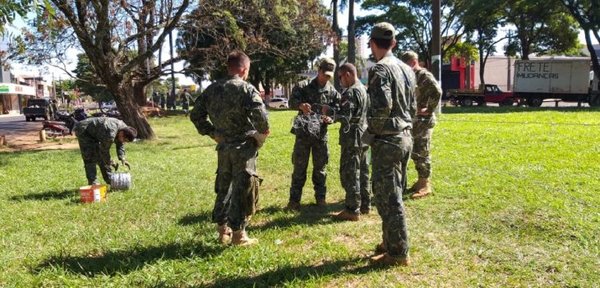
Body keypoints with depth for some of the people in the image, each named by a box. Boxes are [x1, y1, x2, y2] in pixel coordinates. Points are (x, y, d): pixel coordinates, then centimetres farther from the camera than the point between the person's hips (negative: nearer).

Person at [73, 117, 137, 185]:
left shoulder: (124, 128, -11)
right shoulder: (110, 133, -39)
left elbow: (120, 145, 2)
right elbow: (104, 149, -27)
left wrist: (122, 159, -8)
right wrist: (109, 162, -14)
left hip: (94, 133, 9)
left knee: (101, 157, 9)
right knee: (91, 157, -14)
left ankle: (110, 179, 15)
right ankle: (92, 182, -10)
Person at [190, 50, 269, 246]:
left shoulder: (212, 89, 7)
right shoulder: (246, 88, -13)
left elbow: (196, 115, 10)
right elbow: (260, 114, -28)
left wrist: (212, 133, 14)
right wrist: (263, 131, -10)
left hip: (223, 147, 6)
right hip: (244, 148, -6)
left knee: (223, 187, 17)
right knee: (242, 190, 3)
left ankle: (222, 230, 26)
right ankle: (238, 234, 11)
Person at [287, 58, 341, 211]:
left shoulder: (333, 92, 7)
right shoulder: (303, 86, 1)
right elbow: (292, 101, -8)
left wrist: (330, 118, -16)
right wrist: (300, 105, -30)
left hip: (321, 134, 2)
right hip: (303, 132, -2)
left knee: (320, 168, 10)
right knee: (299, 167, 2)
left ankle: (320, 197, 22)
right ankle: (294, 199, 9)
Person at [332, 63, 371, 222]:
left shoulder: (350, 92, -17)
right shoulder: (363, 89, 13)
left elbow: (345, 117, -23)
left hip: (352, 137, -10)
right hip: (363, 134, 10)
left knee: (349, 174, -4)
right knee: (362, 172, 15)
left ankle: (352, 210, -1)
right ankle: (364, 205, 24)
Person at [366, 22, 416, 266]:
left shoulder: (379, 69, -14)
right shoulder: (406, 69, 12)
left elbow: (382, 107, -25)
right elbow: (412, 107, 16)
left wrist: (372, 127, -9)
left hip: (387, 141, -9)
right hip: (405, 137, 9)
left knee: (387, 198, 0)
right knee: (393, 196, 18)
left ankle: (398, 253, 8)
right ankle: (390, 243, 29)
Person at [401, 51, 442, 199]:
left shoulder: (425, 76, -12)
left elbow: (437, 92, -25)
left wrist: (429, 109, -20)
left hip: (423, 120, -9)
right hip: (413, 119, 9)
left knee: (421, 152, -6)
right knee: (414, 152, 13)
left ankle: (425, 185, 2)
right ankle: (421, 180, 24)